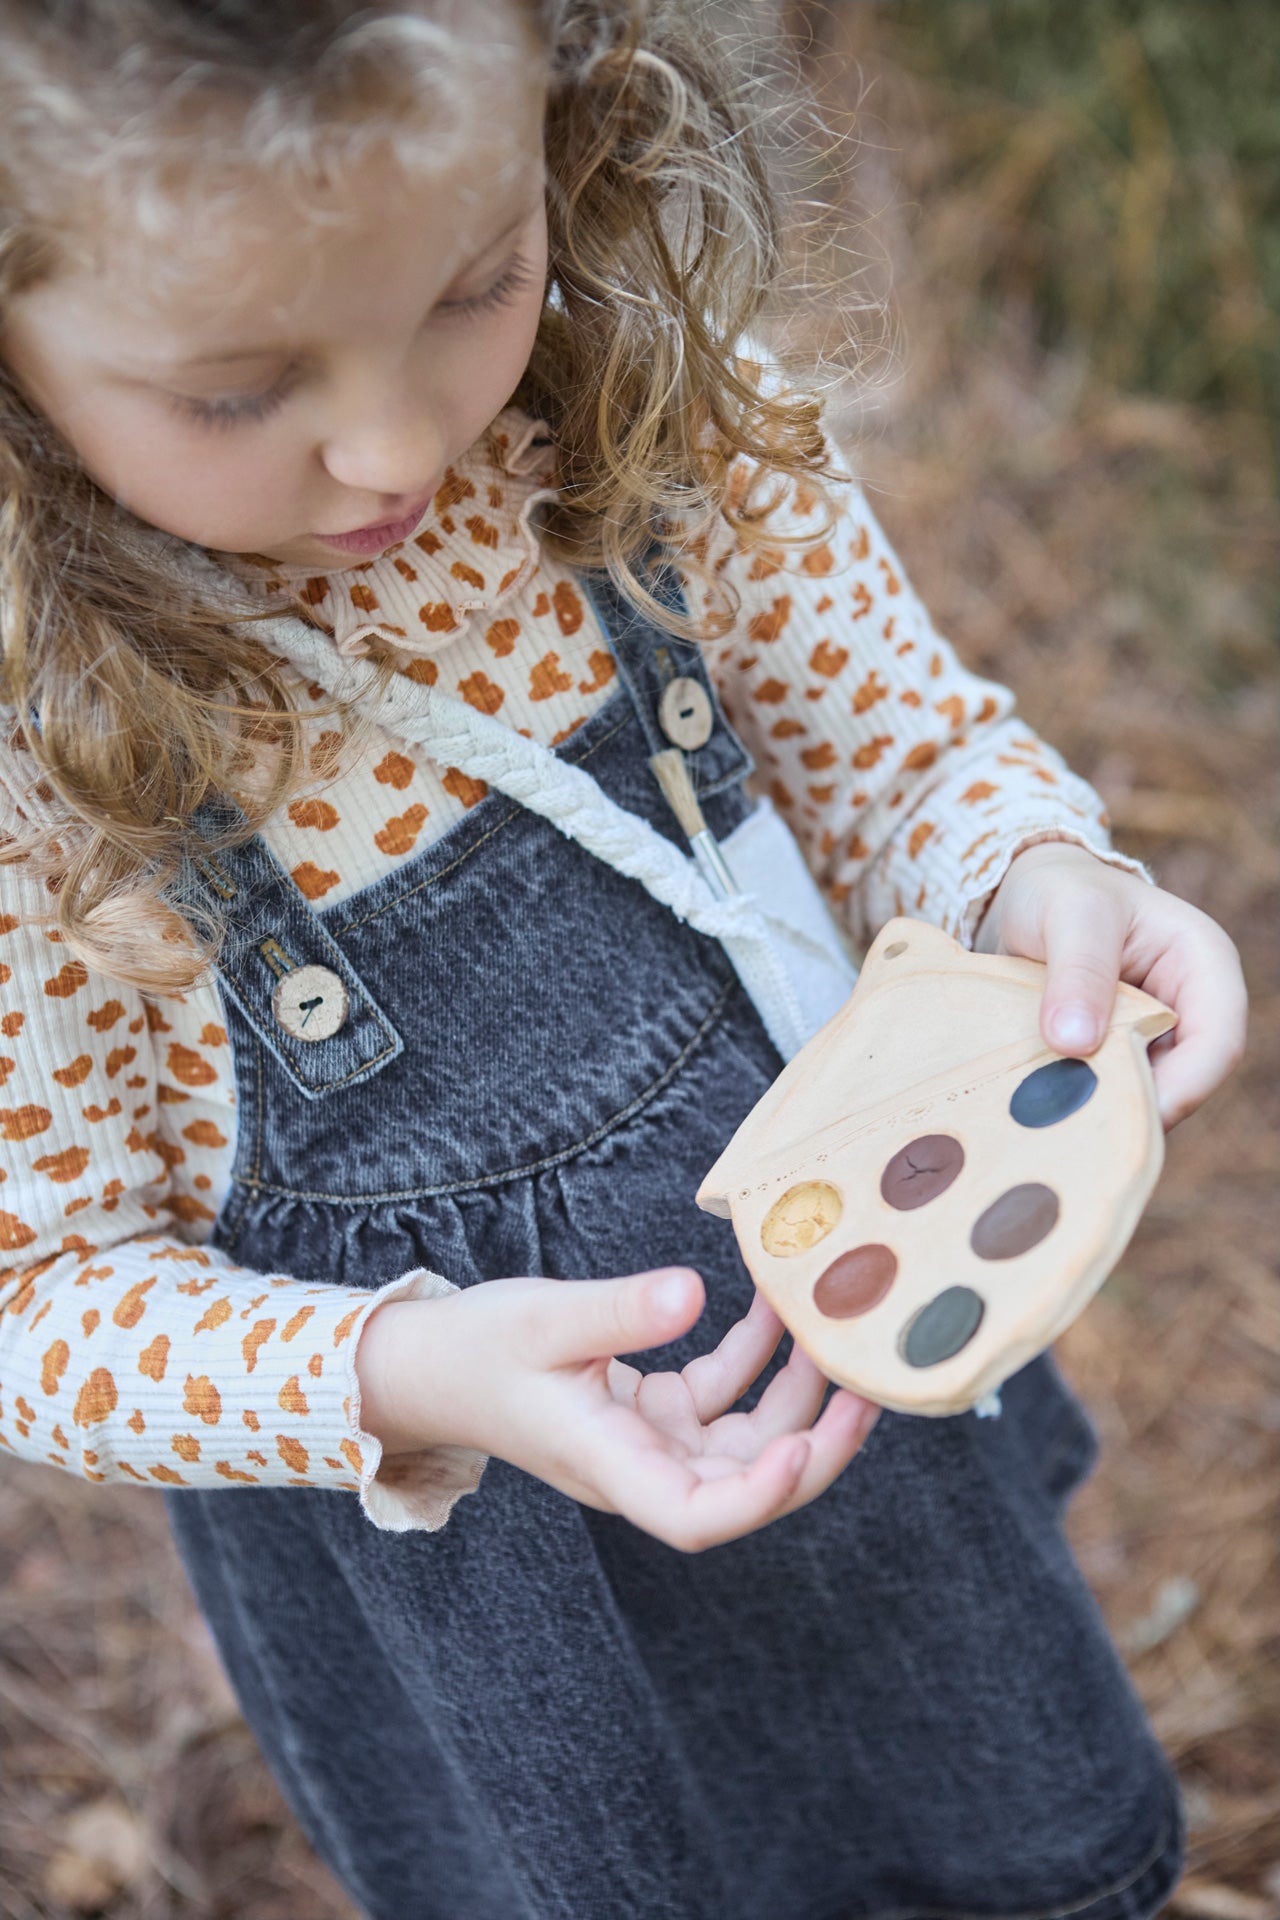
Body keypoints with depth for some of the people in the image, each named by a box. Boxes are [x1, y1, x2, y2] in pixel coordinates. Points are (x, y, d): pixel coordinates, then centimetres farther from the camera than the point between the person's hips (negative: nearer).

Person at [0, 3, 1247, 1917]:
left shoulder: (647, 393, -18)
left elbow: (902, 752, -3)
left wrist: (1037, 883, -26)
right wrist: (397, 1381, -34)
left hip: (856, 1351, 4)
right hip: (448, 1560, -3)